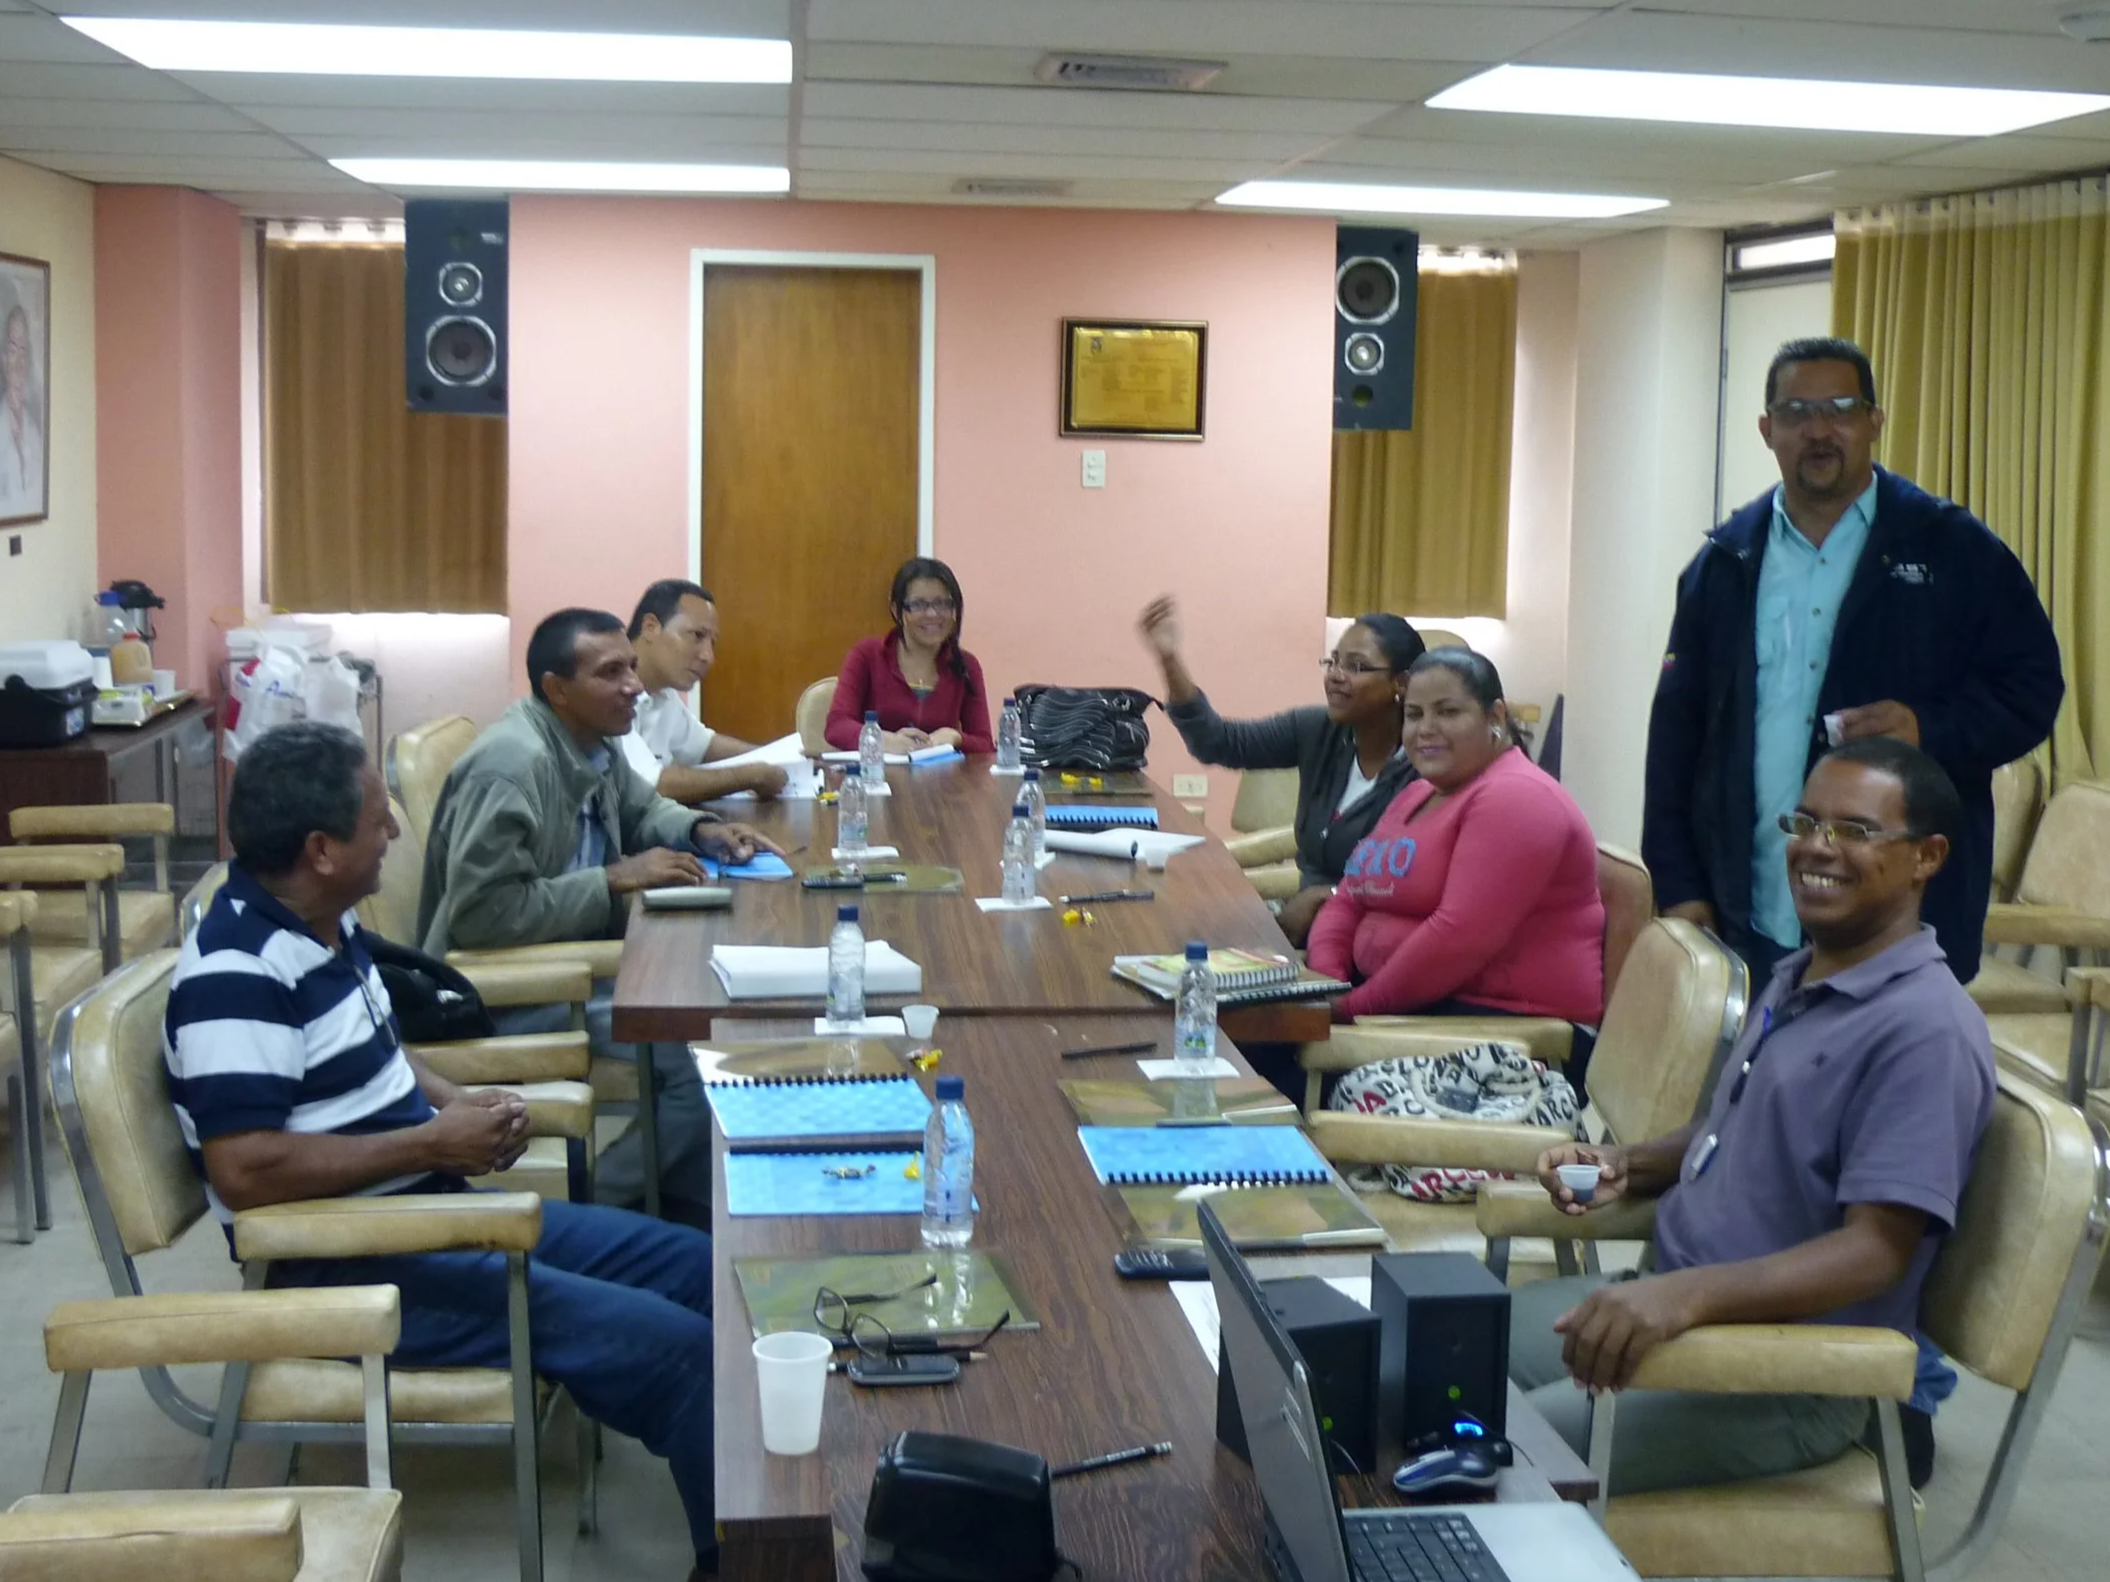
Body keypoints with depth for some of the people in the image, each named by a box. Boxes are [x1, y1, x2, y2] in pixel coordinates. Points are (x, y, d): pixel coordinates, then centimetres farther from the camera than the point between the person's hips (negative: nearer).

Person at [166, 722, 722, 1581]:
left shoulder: (325, 923, 7)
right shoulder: (236, 973, -22)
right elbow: (245, 1171, -29)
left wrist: (457, 1100, 3)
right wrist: (433, 1142, -22)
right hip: (345, 1271, -10)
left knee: (698, 1268, 9)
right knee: (670, 1347, -20)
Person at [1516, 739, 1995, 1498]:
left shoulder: (1925, 1030, -19)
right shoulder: (1795, 980, 12)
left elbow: (1877, 1249, -26)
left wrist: (1687, 1294, -39)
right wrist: (1625, 1167, 7)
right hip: (1668, 1302, 9)